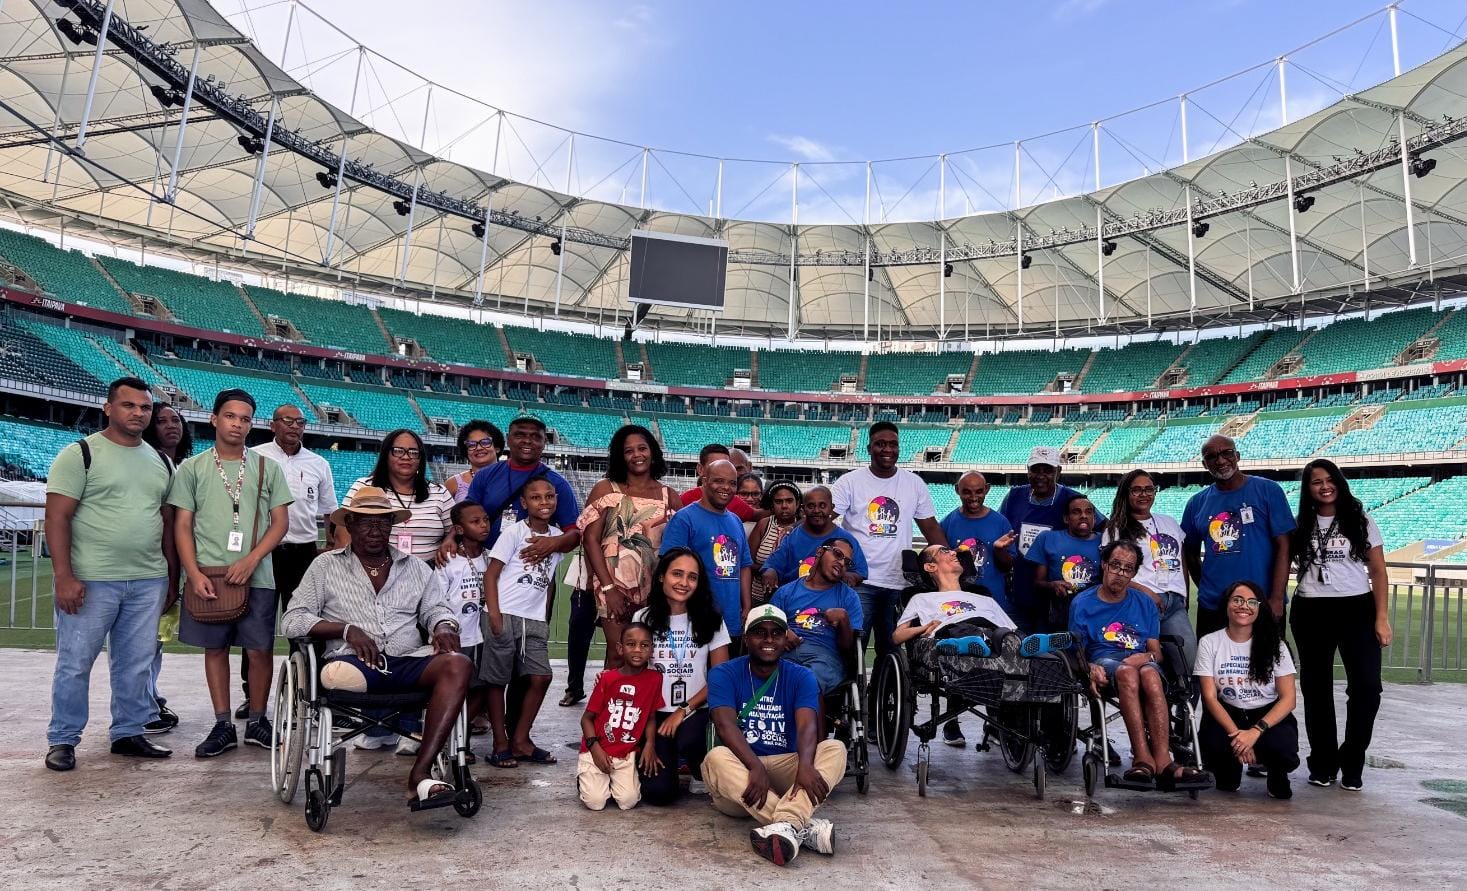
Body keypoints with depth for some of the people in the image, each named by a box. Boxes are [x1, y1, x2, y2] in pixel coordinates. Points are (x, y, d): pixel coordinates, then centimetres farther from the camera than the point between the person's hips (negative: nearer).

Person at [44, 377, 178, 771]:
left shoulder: (161, 462, 13)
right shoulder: (81, 454, -4)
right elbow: (57, 517, -9)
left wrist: (171, 575, 13)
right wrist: (64, 576, -16)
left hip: (148, 582, 5)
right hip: (91, 580, -5)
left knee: (136, 664, 11)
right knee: (75, 663, 3)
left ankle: (129, 733, 23)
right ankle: (62, 740, 18)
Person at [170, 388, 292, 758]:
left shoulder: (267, 468, 7)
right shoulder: (192, 468, 7)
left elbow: (280, 522, 4)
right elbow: (182, 525, 4)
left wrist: (251, 560, -10)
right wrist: (194, 573, -8)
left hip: (256, 576, 0)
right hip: (207, 576, 0)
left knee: (259, 650, 1)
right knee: (215, 648, 7)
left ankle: (257, 721, 16)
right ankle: (223, 726, 16)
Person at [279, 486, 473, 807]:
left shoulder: (415, 567, 21)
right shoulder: (326, 566, 14)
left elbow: (436, 609, 18)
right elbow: (291, 621, 6)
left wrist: (443, 628, -8)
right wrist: (347, 629, -10)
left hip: (409, 662, 3)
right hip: (354, 661, -2)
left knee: (458, 665, -31)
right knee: (335, 676, -40)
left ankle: (420, 774, -32)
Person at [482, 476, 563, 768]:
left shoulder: (556, 535, 9)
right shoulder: (515, 531, -6)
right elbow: (491, 574, -7)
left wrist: (546, 617, 13)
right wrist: (494, 613, -16)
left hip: (535, 620, 5)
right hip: (505, 616, -5)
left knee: (540, 678, -1)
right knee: (497, 680, 3)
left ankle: (520, 740, 12)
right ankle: (501, 744, 14)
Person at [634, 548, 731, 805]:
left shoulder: (710, 620, 2)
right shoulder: (643, 618, 4)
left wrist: (683, 711, -10)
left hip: (696, 711, 0)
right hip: (655, 713, 0)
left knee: (689, 742, -35)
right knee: (658, 792, -18)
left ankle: (701, 771, 2)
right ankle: (669, 759, 18)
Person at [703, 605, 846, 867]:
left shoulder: (801, 676, 3)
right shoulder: (724, 674, -2)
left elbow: (807, 725, -14)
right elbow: (725, 725, -18)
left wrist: (805, 765, -37)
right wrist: (756, 767, -36)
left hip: (785, 767, 2)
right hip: (741, 770, -1)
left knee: (835, 749, -23)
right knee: (716, 757, -34)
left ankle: (784, 825, -45)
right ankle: (804, 827, -39)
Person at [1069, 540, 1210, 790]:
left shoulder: (1145, 604, 20)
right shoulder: (1082, 603, 12)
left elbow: (1157, 652, 14)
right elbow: (1076, 651, 6)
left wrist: (1146, 656, -11)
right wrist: (1091, 669, -16)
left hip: (1141, 662, 2)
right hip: (1104, 661, -2)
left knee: (1150, 673, -37)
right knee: (1127, 672, -39)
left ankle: (1163, 761, -47)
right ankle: (1144, 757, -46)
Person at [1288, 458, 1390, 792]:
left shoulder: (1360, 522, 4)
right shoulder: (1300, 527, 7)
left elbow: (1378, 572, 2)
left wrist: (1382, 618, -5)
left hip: (1356, 608, -1)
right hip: (1311, 612, 1)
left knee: (1366, 687, -8)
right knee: (1316, 688, 7)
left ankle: (1352, 764, 9)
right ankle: (1322, 763, 19)